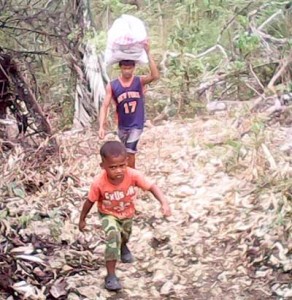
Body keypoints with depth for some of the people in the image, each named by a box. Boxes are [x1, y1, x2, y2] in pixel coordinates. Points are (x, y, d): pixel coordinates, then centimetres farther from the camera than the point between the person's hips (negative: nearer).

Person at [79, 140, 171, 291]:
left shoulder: (133, 175, -35)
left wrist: (164, 203, -40)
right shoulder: (99, 183, -37)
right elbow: (90, 201, -20)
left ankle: (123, 246, 68)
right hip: (108, 214, -3)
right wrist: (82, 219, -6)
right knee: (113, 236, -28)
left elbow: (152, 187, -26)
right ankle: (110, 275, -15)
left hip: (127, 213, 3)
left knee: (125, 235, 29)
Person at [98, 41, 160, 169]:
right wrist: (101, 126, -23)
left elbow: (155, 76, -32)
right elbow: (105, 106, -11)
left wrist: (148, 53, -38)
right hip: (122, 125, 3)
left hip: (136, 124, -3)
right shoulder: (112, 86, -11)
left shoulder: (140, 81, -12)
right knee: (126, 152, 22)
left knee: (129, 152, -15)